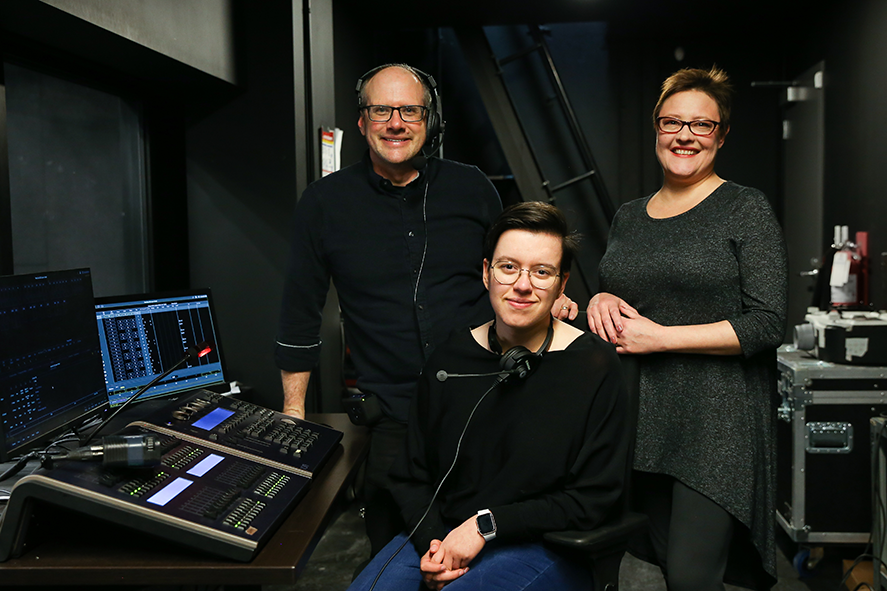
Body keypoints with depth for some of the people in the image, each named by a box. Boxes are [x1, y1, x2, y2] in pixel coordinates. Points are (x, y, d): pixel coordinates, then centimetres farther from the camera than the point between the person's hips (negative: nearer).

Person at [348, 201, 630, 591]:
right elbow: (411, 476, 9)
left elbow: (592, 499, -8)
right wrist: (431, 542, -9)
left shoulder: (593, 367, -9)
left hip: (546, 546, -3)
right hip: (443, 535, 4)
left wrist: (487, 524, -13)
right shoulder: (449, 361, 3)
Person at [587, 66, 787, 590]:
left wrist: (659, 337, -15)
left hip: (719, 419, -5)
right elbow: (610, 294, 24)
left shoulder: (746, 209, -4)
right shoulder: (629, 217, 13)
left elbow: (768, 324, -11)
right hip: (644, 414, 5)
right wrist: (601, 303, 0)